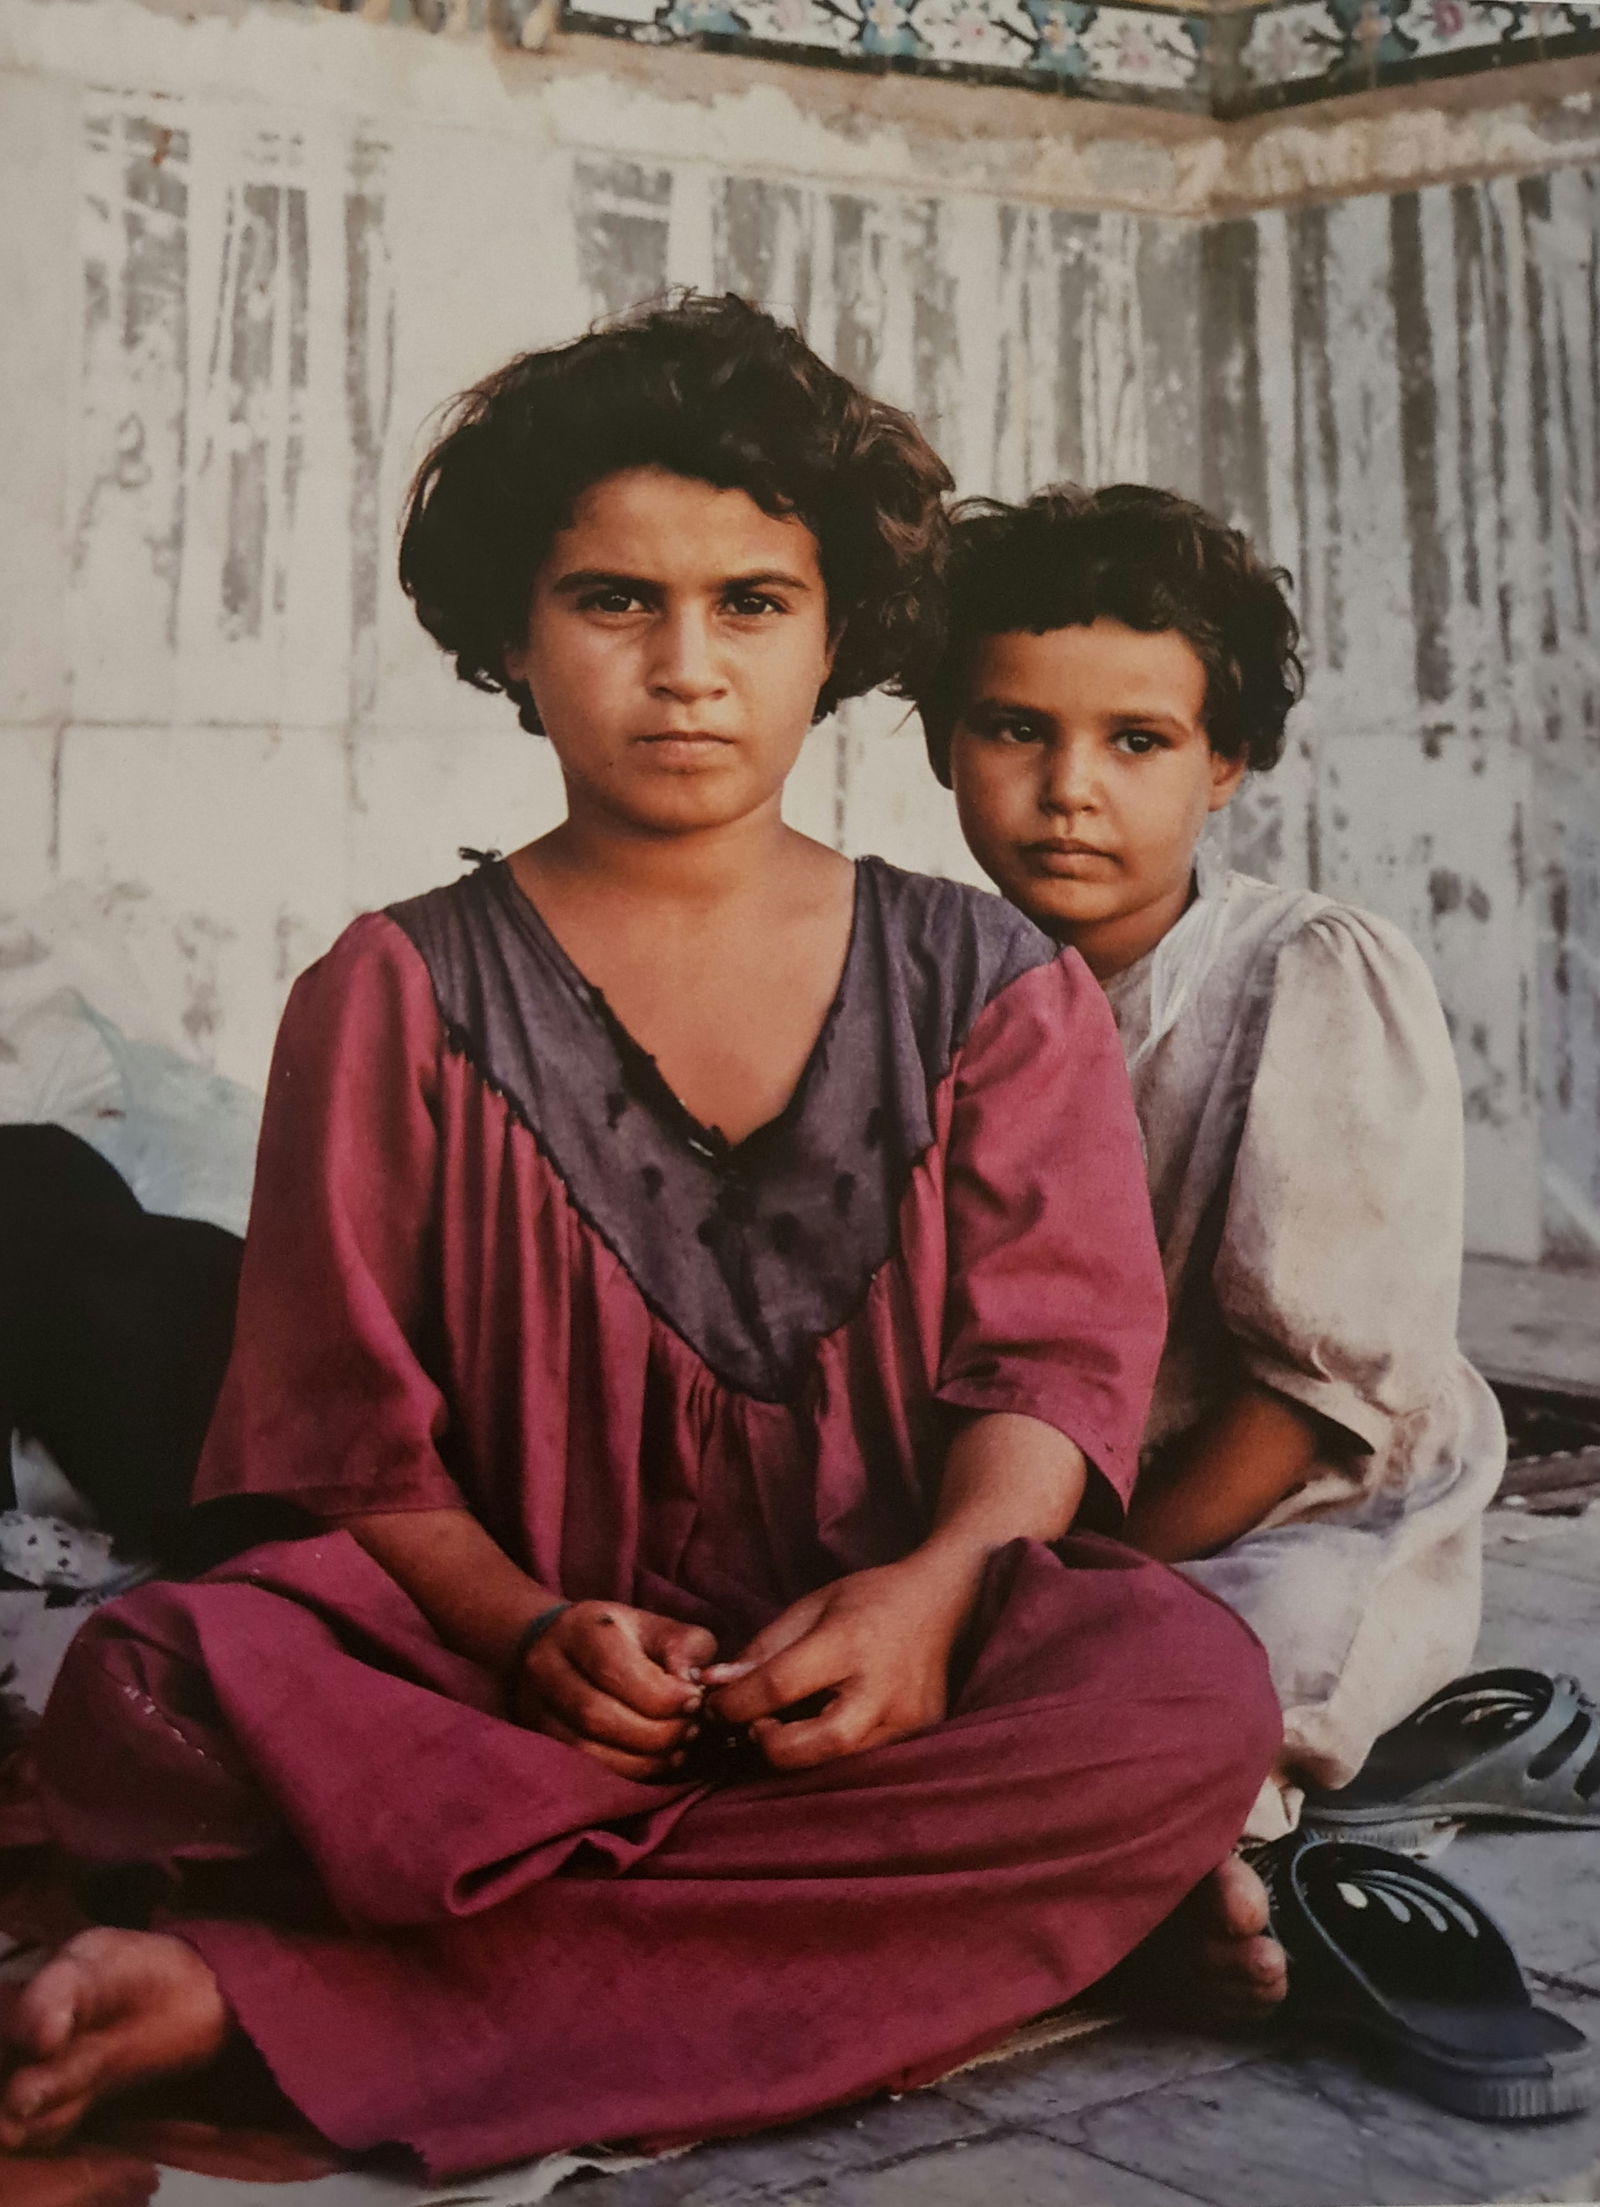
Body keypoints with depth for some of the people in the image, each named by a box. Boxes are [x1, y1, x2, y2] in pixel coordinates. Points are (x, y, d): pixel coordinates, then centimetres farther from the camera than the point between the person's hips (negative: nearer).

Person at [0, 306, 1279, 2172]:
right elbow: (347, 1436, 1)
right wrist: (525, 1631, -19)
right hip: (501, 1663, -2)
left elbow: (1055, 1353, 1)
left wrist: (939, 1583, -21)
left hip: (880, 1668, 3)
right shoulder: (397, 998, 7)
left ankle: (258, 1990, -29)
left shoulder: (992, 987, 10)